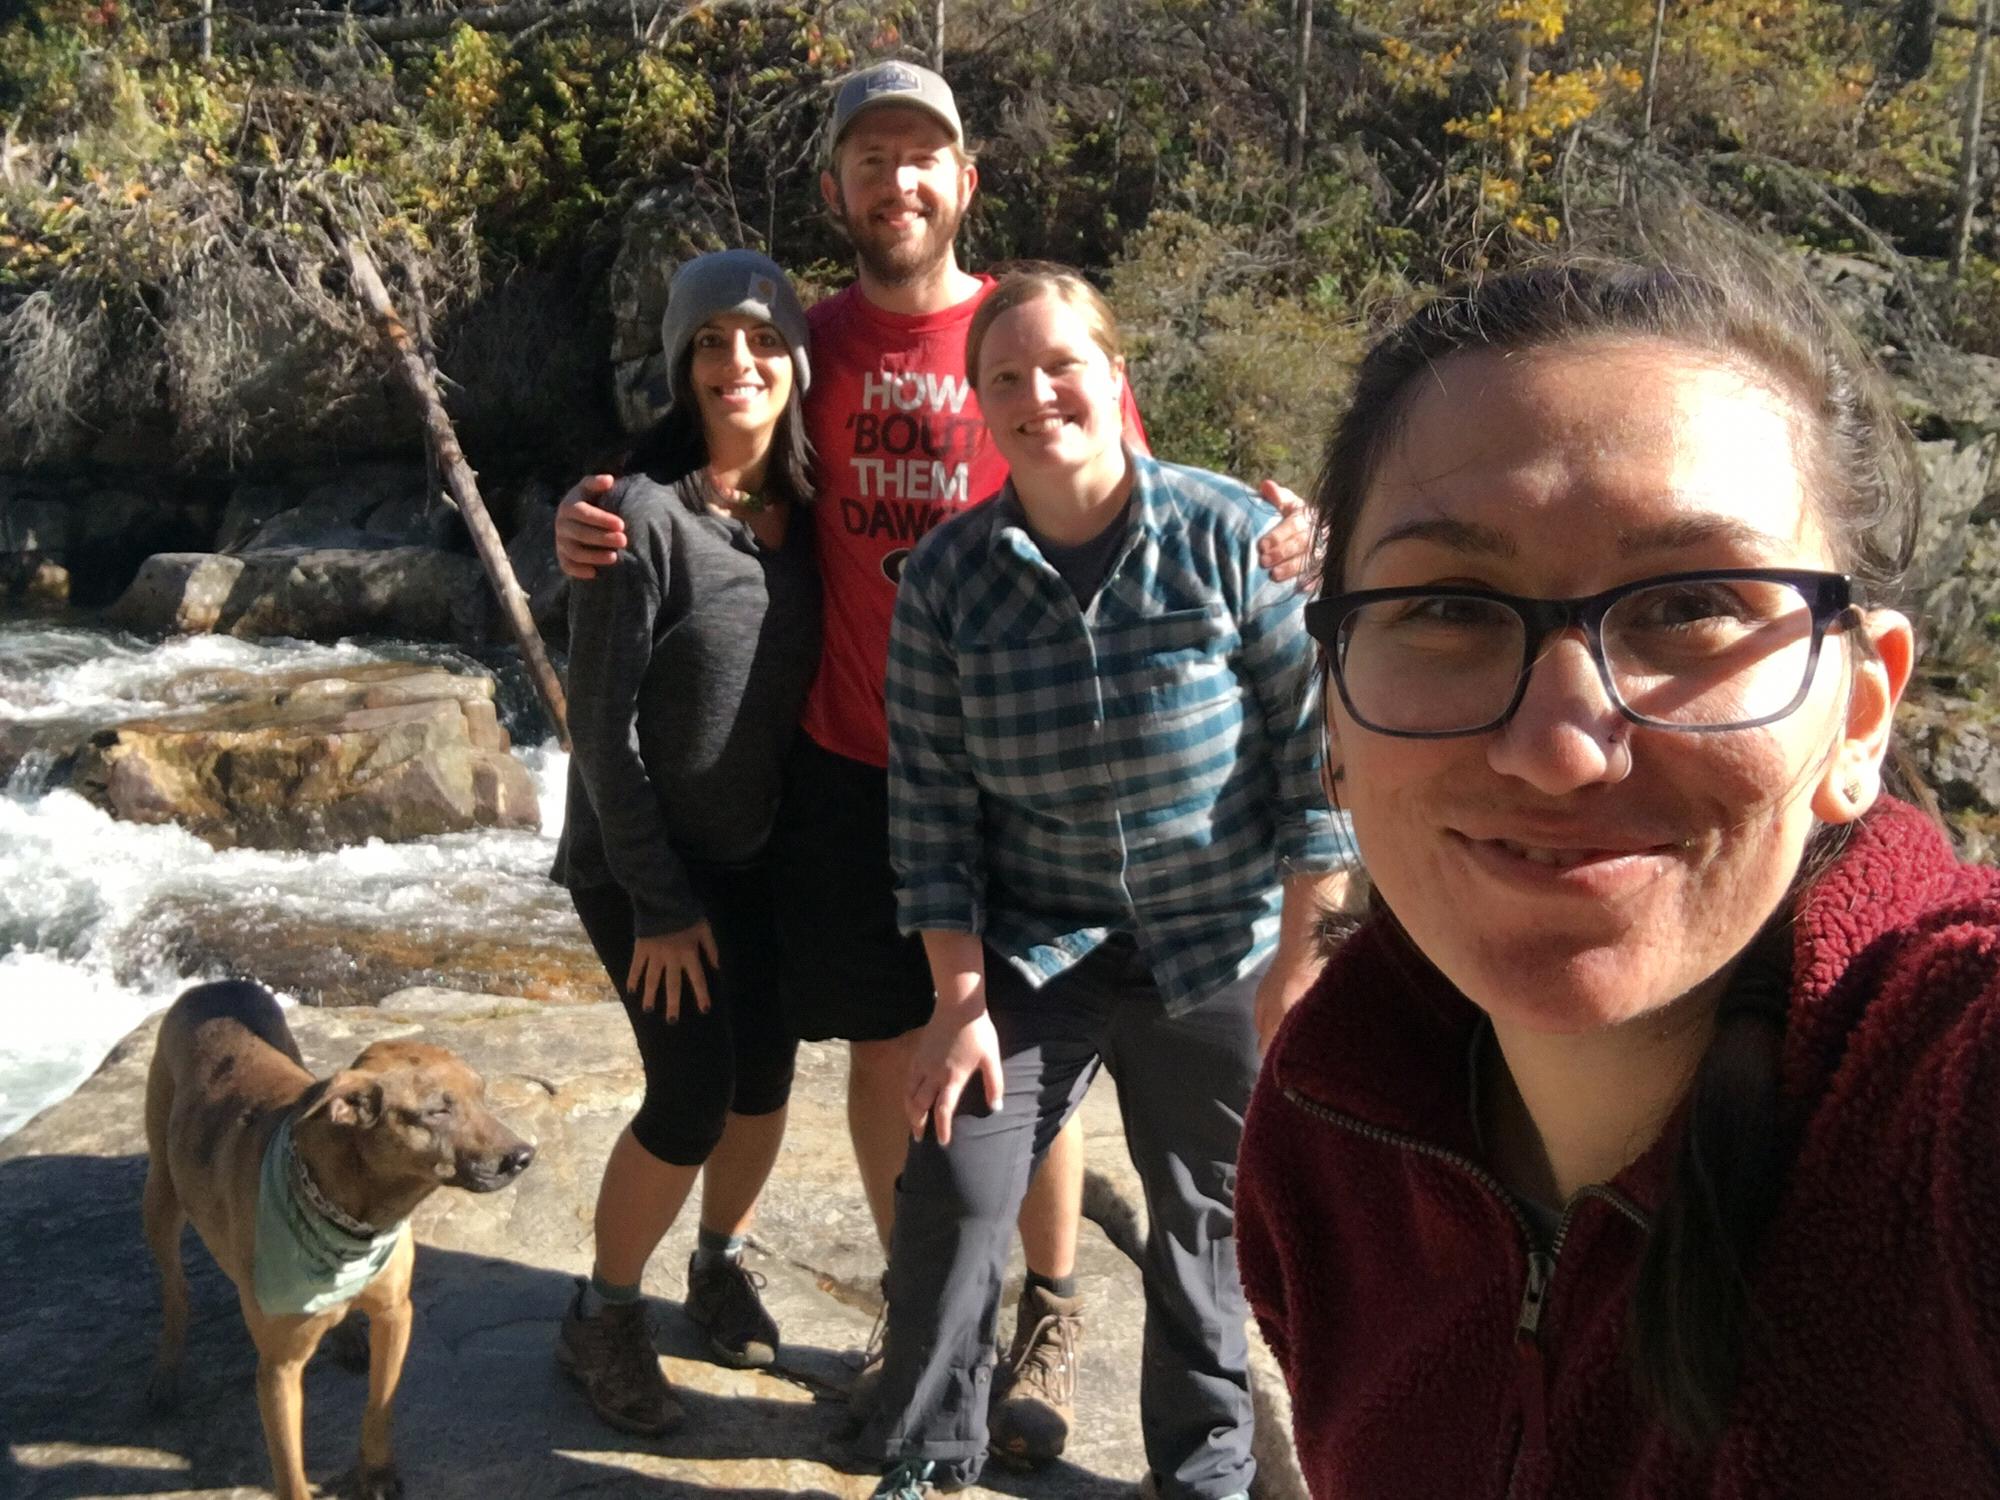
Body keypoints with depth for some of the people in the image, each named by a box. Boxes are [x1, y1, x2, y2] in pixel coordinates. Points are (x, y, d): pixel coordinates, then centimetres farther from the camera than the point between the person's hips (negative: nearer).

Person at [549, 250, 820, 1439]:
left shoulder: (804, 508, -1)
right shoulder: (645, 514, -19)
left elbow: (806, 680, 7)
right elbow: (601, 724, -17)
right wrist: (659, 903, -14)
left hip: (758, 851, 6)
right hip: (641, 859, -5)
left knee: (766, 1070, 11)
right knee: (693, 1092, -5)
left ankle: (723, 1265, 37)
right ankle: (604, 1318, 18)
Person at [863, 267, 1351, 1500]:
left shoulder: (1227, 533, -11)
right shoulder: (948, 574, -5)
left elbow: (1313, 742, -8)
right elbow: (930, 797, -3)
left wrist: (1300, 950, -7)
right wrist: (960, 997, -6)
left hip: (1217, 948, -1)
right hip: (1033, 947, 1)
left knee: (1207, 1212, 12)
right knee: (955, 1191, -5)